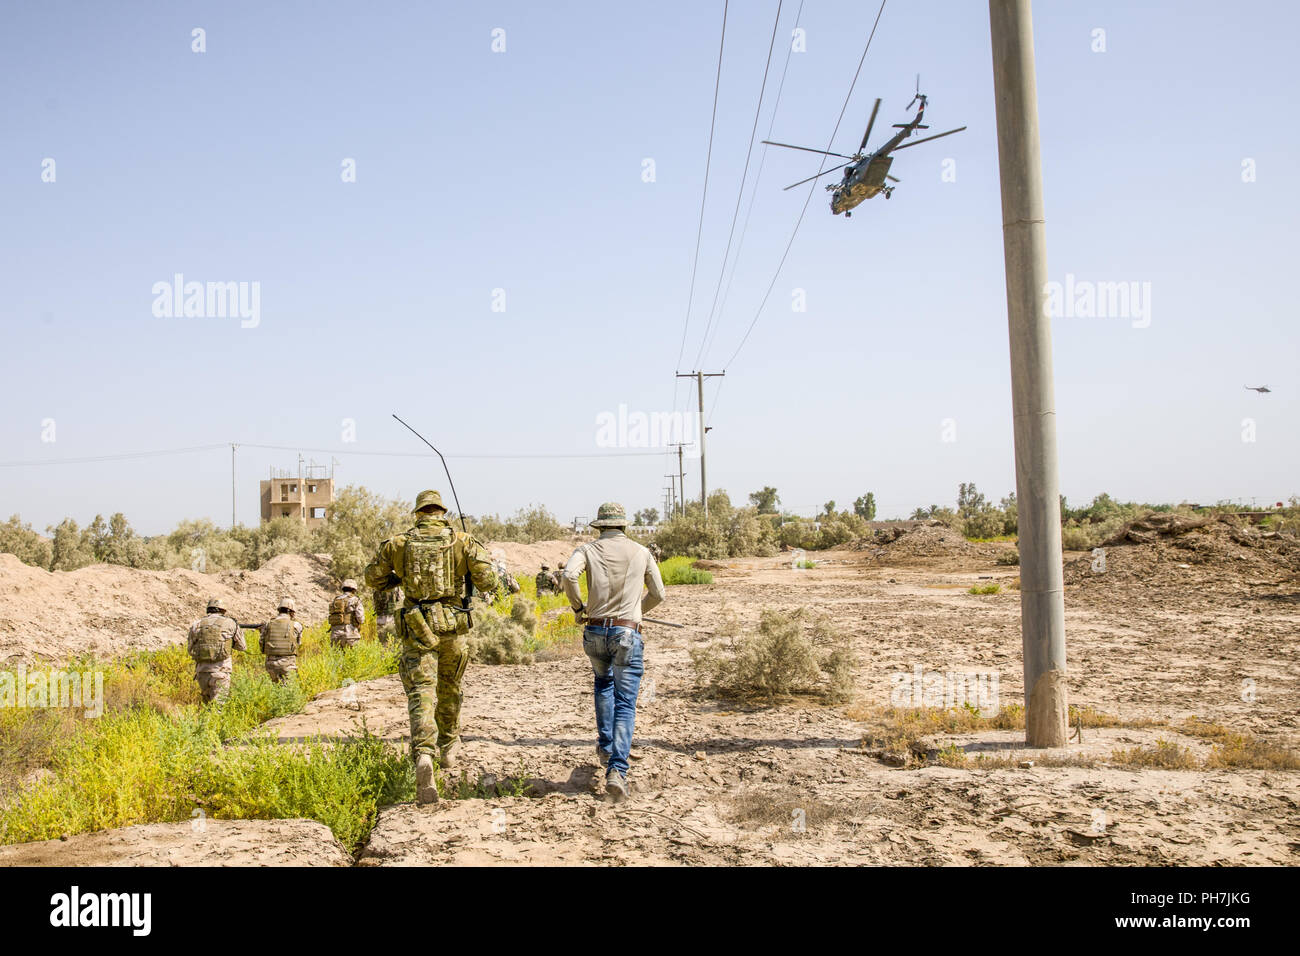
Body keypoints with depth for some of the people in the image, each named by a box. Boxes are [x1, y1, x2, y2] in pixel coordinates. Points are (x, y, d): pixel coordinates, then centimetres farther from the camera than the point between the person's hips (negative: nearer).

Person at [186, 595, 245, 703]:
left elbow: (190, 649, 14)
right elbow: (241, 646, 11)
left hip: (201, 670, 4)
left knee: (208, 703, 20)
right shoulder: (230, 623, 1)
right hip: (220, 671, -4)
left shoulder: (196, 624, 8)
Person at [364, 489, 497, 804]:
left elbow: (373, 577, 15)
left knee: (421, 694, -7)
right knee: (449, 690, 21)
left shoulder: (398, 543, 3)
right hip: (453, 627, 1)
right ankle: (449, 749, 37)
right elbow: (488, 582, -5)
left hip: (417, 628, -1)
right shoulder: (464, 541, 0)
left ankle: (423, 756, -28)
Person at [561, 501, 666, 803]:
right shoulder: (641, 552, 7)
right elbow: (658, 594, 14)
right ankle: (616, 770, -16)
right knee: (625, 704, -1)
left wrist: (577, 607, 0)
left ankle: (605, 746, 32)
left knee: (603, 682, 31)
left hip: (595, 631, 2)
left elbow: (568, 575, -16)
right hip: (627, 633, -2)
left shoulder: (588, 549, 4)